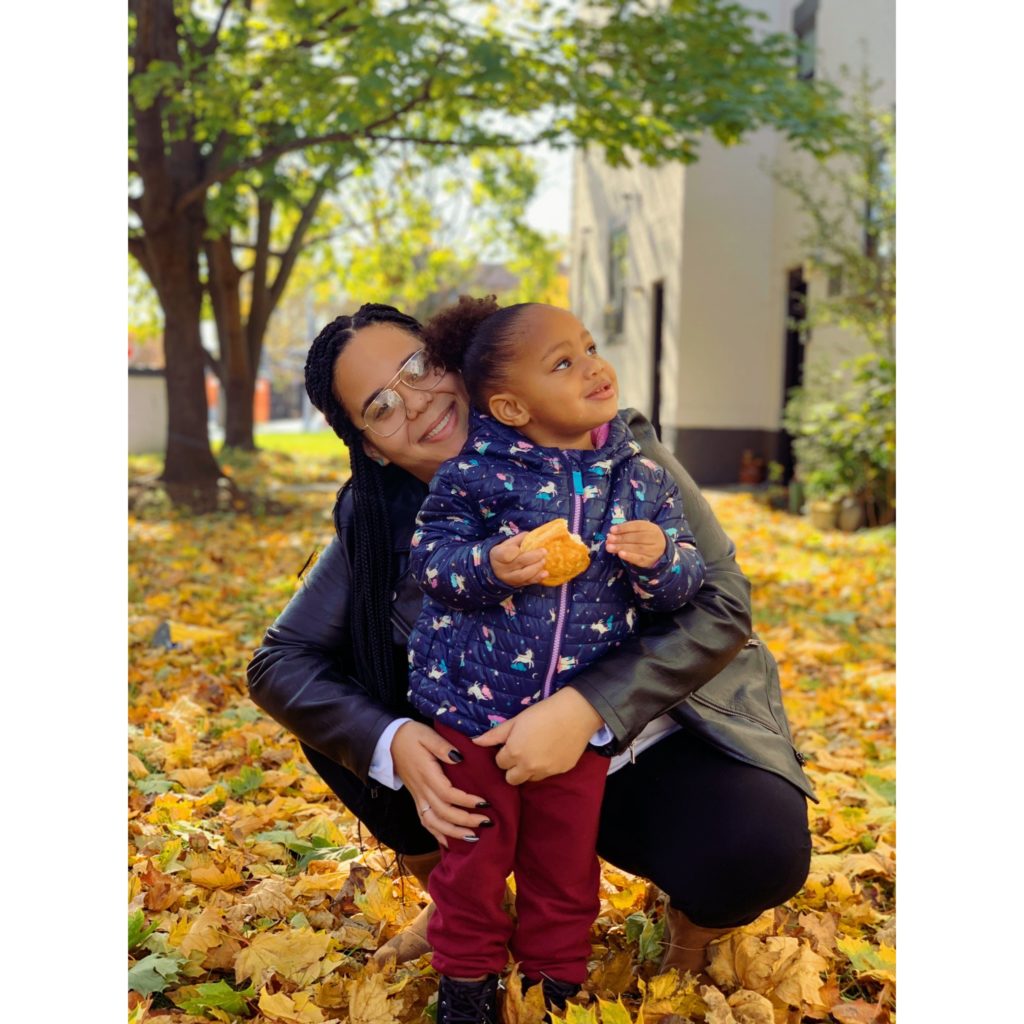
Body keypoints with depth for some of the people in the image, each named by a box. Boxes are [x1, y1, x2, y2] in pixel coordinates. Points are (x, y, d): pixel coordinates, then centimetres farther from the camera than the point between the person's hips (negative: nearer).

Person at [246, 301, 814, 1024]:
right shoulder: (379, 521, -7)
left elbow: (721, 600, -21)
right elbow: (279, 661, -8)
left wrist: (586, 708, -36)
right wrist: (393, 742, -27)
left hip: (654, 744, -3)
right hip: (488, 766, 3)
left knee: (752, 849, -34)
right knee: (340, 711, -15)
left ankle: (693, 920, 5)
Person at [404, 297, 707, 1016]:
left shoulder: (641, 477, -3)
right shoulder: (475, 472, -12)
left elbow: (685, 584, 2)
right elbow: (429, 554, -9)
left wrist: (661, 559, -21)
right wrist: (489, 566, -28)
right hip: (474, 701, -2)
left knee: (566, 859, 17)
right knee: (476, 854, 14)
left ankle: (557, 973, 40)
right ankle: (466, 972, 37)